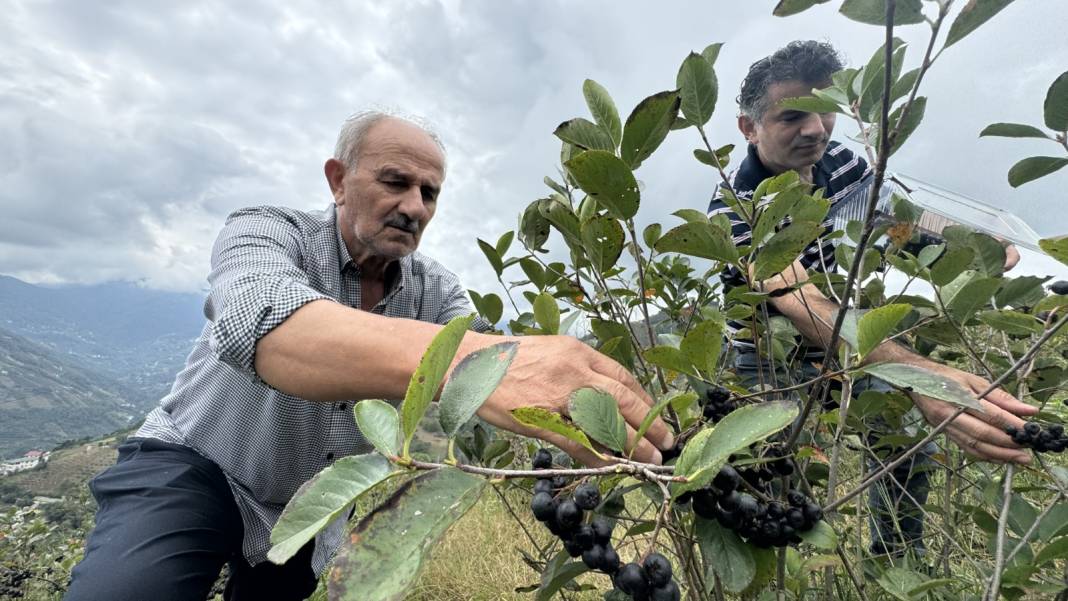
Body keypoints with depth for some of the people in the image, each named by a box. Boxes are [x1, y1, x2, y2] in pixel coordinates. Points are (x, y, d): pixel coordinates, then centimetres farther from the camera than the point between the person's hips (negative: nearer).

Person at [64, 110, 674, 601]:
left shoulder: (437, 289, -11)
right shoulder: (265, 231, -21)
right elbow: (263, 324, -44)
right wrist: (464, 358, -62)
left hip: (315, 503, 4)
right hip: (195, 466, -3)